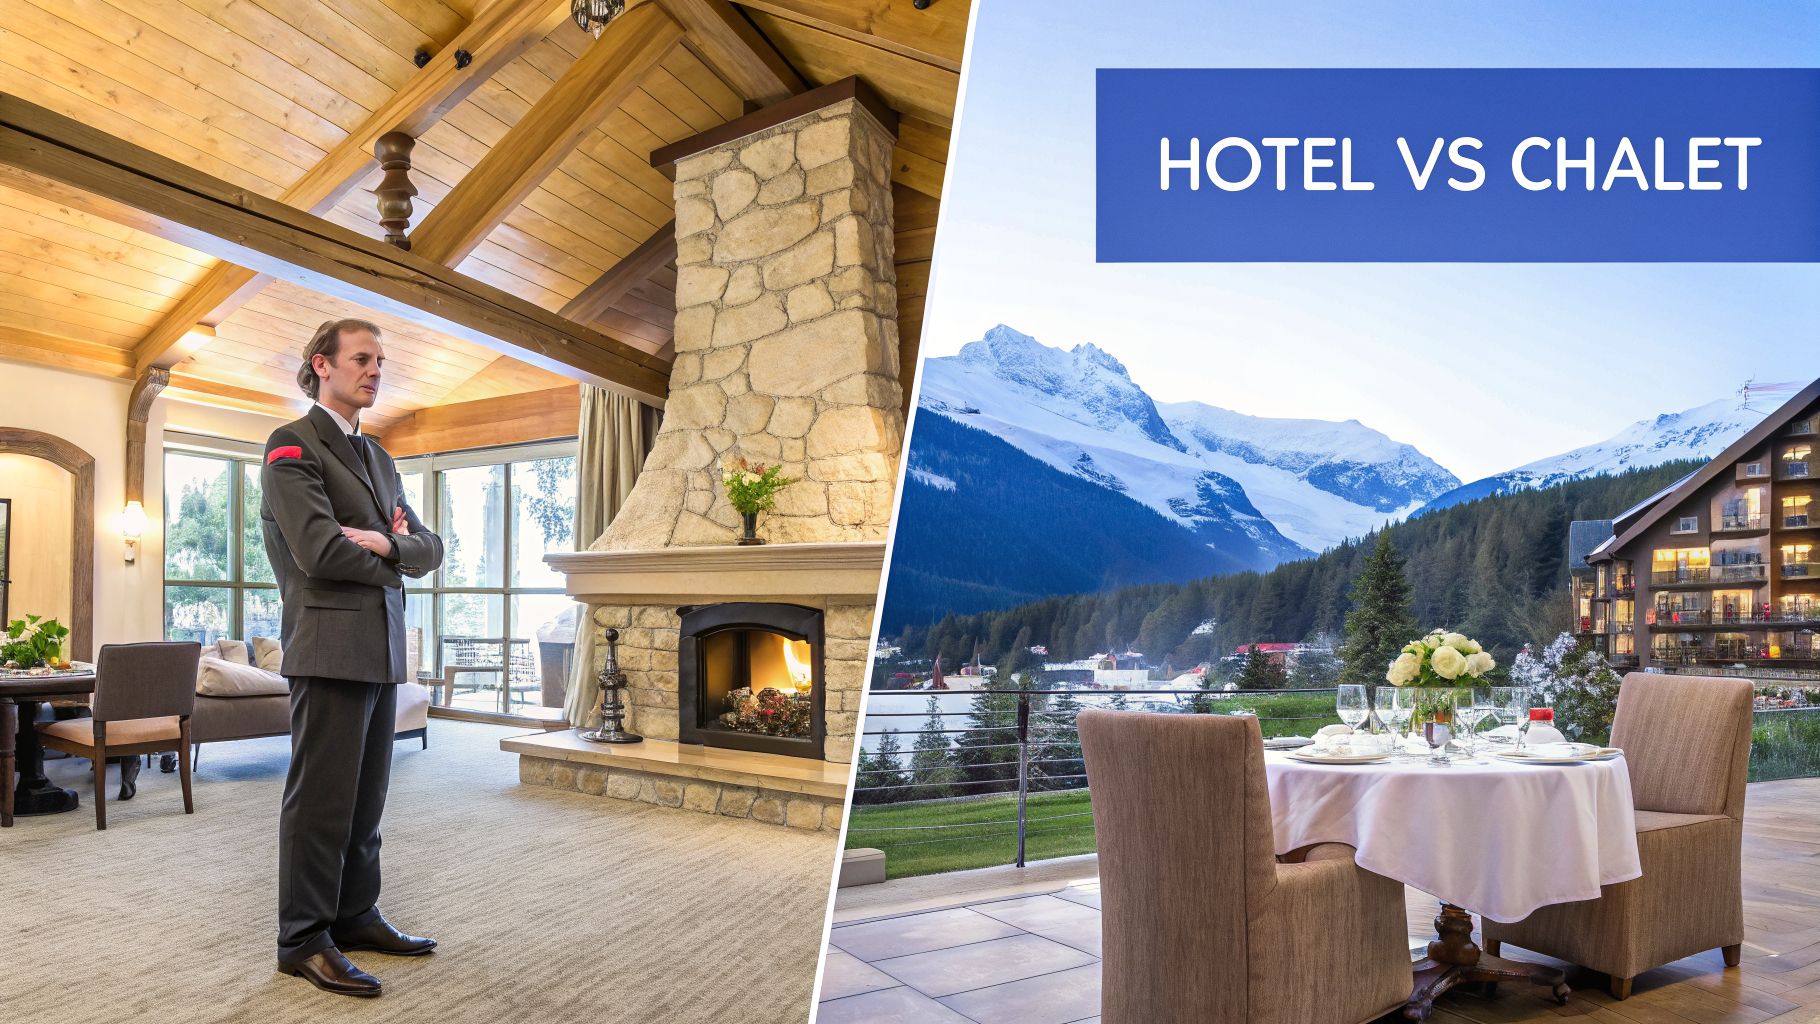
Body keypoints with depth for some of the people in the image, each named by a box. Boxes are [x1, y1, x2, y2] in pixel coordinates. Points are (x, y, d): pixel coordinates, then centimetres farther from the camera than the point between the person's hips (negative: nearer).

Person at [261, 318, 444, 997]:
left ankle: (355, 915, 25)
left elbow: (429, 549, 14)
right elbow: (320, 550, -18)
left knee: (366, 796, 14)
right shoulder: (293, 445, -5)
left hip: (381, 648, 8)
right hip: (330, 647, -8)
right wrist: (391, 555, -2)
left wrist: (387, 544, -7)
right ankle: (303, 940, 12)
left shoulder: (377, 457, 20)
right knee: (322, 797, 0)